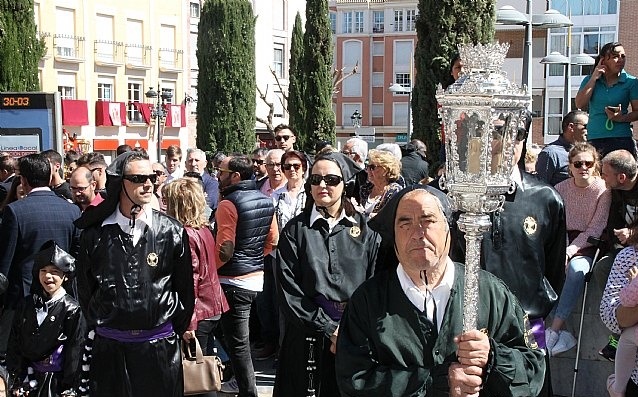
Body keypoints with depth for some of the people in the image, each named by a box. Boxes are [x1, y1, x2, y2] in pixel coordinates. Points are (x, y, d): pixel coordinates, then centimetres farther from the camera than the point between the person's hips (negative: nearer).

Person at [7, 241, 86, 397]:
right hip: (28, 377, 4)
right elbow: (15, 342, 7)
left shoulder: (72, 309, -8)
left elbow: (74, 349, -8)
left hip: (56, 379, -4)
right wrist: (16, 379, 2)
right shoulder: (27, 305, 5)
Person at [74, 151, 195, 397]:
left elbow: (185, 289, 4)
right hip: (108, 347, 1)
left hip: (160, 347, 0)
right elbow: (85, 288, 10)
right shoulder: (96, 233, -1)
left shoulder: (172, 232, -2)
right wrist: (99, 326, 12)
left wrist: (175, 331, 7)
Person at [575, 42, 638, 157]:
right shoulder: (590, 80, 10)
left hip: (622, 139, -1)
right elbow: (580, 104, -4)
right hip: (593, 140, 2)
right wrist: (593, 78, -4)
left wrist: (622, 118, -16)